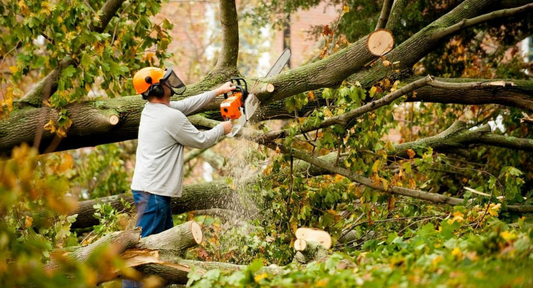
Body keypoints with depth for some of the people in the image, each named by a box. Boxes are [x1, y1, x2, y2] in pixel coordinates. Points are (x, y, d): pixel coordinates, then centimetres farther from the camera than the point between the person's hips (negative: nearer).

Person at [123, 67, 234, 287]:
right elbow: (201, 140, -3)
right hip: (153, 193, -10)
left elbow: (186, 105, 24)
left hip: (150, 190, 10)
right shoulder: (172, 117, -16)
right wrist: (221, 129, 16)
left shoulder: (151, 109, 10)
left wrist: (217, 92, 27)